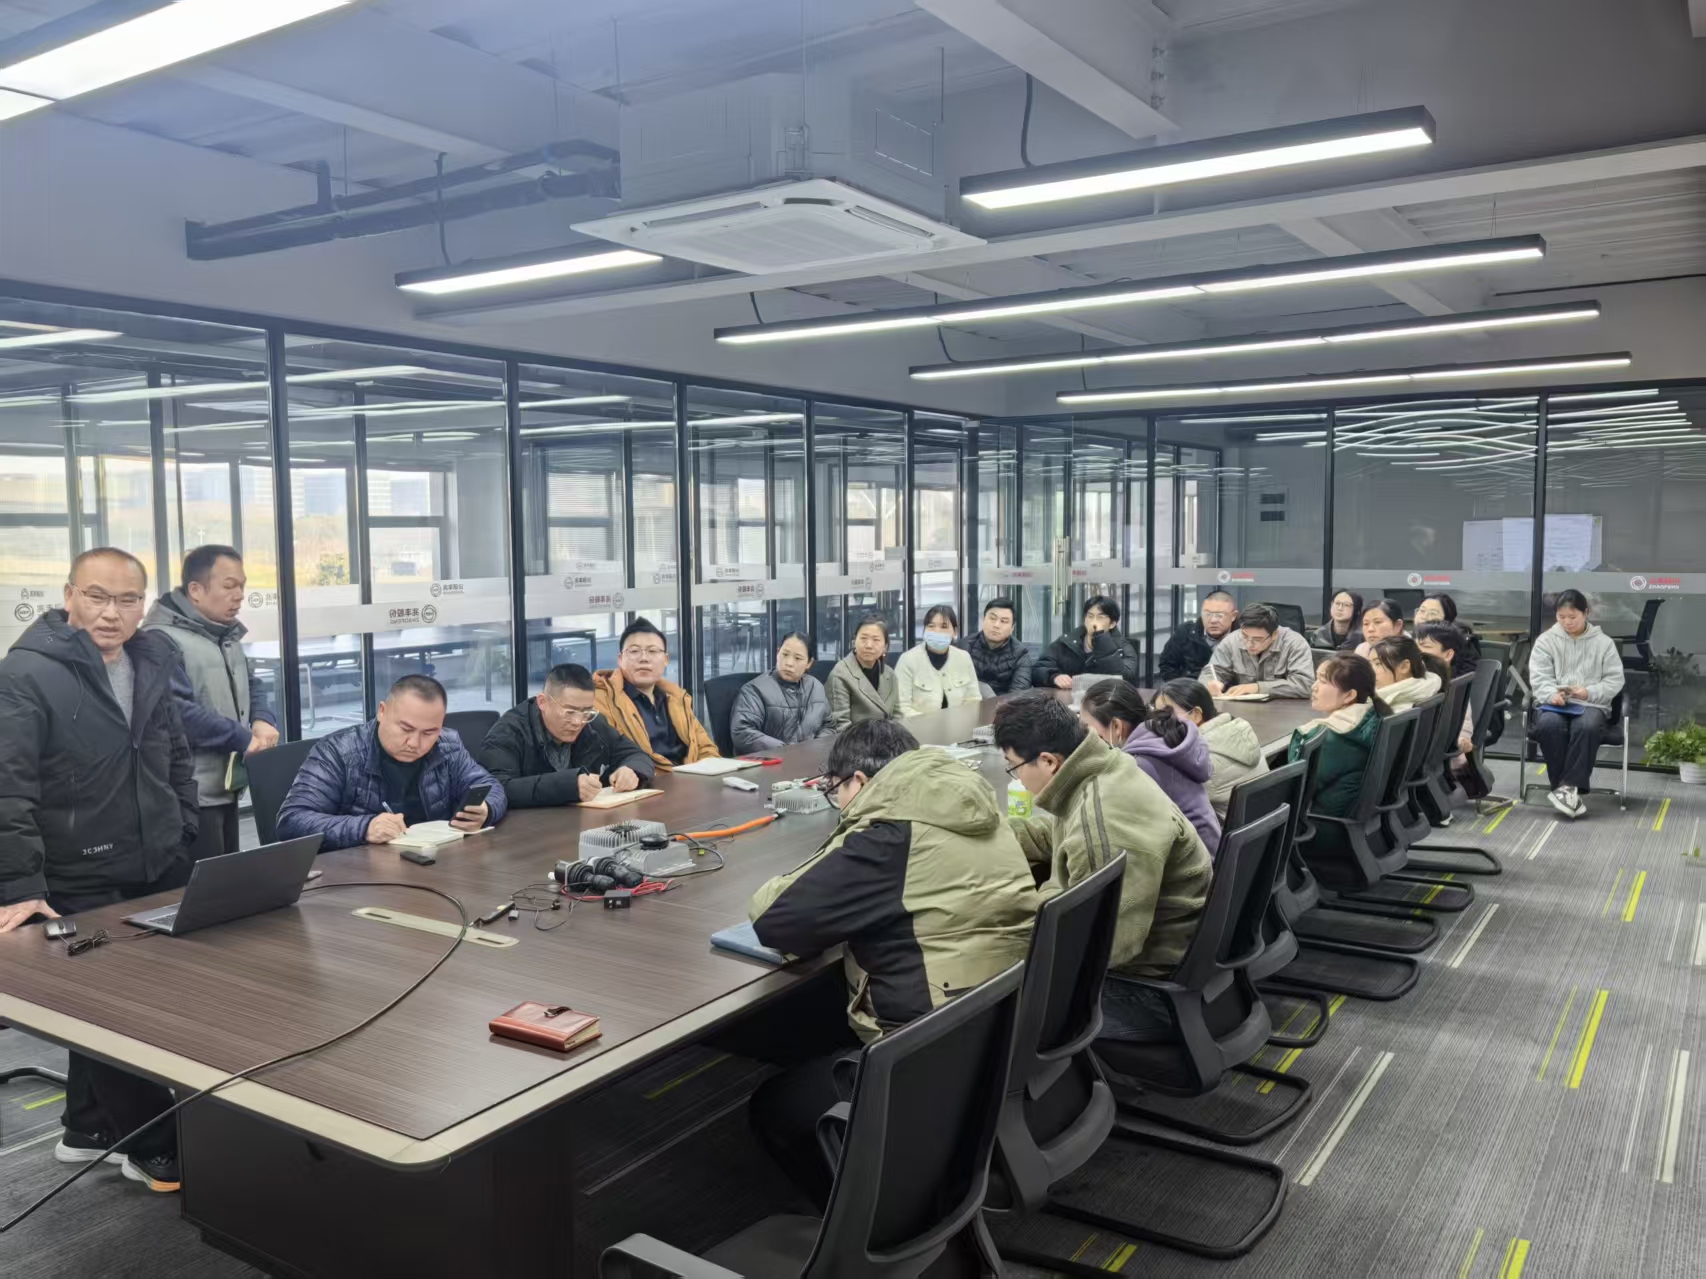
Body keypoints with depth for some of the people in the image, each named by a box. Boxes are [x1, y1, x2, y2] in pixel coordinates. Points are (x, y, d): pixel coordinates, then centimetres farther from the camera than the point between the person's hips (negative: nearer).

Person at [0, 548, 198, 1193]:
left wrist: (184, 836, 10)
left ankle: (88, 1127, 35)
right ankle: (155, 1149, 17)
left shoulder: (152, 665, 7)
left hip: (161, 874, 7)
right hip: (80, 884, -7)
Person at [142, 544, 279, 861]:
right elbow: (179, 711, -26)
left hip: (226, 788, 10)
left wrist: (263, 720, -2)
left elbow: (250, 684, 21)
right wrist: (244, 739, -18)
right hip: (190, 797, -10)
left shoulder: (226, 636, 15)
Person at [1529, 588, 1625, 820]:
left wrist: (1589, 692, -13)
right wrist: (1552, 694, -21)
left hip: (1591, 705, 0)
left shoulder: (1603, 642, 9)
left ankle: (1567, 787, -33)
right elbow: (1538, 677, 0)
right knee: (1549, 724, -35)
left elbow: (1615, 680, 5)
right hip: (1553, 704, 0)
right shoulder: (1546, 640, 9)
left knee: (1587, 726, -37)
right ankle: (1568, 789, -28)